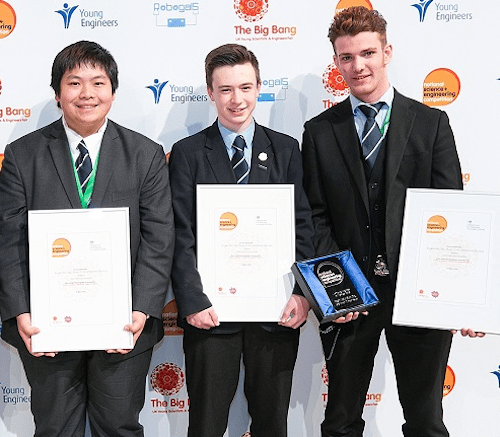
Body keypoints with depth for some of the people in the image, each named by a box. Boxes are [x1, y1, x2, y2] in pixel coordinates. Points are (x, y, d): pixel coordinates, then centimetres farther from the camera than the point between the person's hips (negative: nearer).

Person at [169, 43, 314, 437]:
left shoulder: (286, 150, 8)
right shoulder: (187, 154, 2)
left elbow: (302, 227, 5)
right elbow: (181, 236, -3)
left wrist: (302, 292, -7)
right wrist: (193, 301, -12)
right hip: (211, 311, -1)